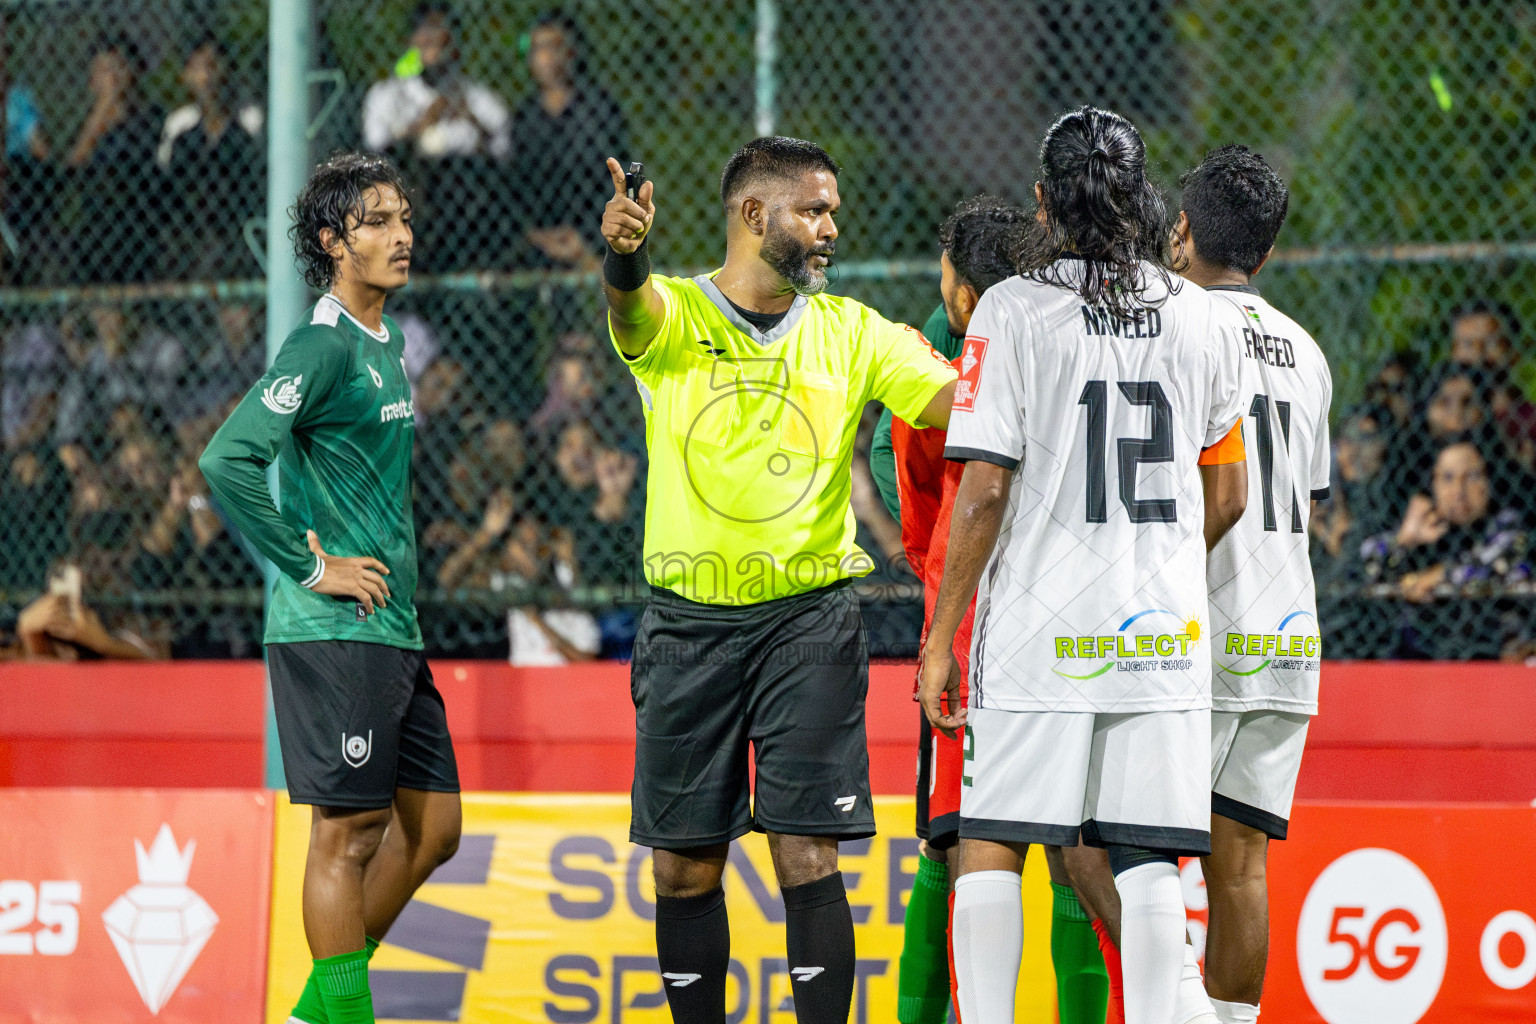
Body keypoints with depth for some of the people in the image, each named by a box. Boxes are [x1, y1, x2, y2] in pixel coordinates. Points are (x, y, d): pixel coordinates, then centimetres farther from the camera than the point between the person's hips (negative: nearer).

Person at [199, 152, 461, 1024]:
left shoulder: (387, 345, 15)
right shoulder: (324, 348, -13)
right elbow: (227, 459, -24)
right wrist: (312, 568, -18)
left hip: (392, 629, 9)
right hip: (334, 631, -9)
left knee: (431, 827, 11)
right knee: (350, 834, -6)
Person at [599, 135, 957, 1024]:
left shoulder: (851, 332, 5)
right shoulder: (672, 316, -1)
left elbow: (960, 402, -4)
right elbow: (632, 301, -25)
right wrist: (626, 250, -48)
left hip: (808, 618, 0)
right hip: (689, 621, 0)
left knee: (808, 857, -8)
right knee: (685, 867, 5)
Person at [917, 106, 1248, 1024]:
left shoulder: (1013, 311, -5)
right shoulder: (1201, 319, 7)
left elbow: (985, 491, -9)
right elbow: (1228, 498, 13)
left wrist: (941, 638, -3)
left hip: (1037, 627, -3)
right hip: (1165, 631, 3)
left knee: (992, 848, 3)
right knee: (1148, 860, 4)